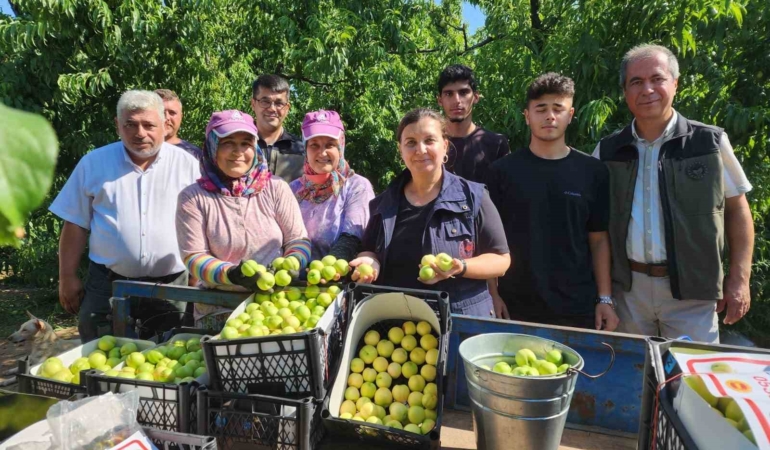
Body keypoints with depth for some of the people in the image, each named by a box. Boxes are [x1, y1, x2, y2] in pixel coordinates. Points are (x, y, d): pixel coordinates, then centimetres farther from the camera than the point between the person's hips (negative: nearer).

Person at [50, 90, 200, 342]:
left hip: (172, 285, 0)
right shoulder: (94, 163, 2)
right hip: (107, 284, 1)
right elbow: (76, 224, 5)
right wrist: (67, 277, 4)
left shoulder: (187, 164, -2)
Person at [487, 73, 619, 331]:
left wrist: (605, 299, 0)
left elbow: (598, 239, 4)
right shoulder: (504, 171, -3)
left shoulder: (592, 172, 1)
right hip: (516, 306, -1)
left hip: (577, 307, 1)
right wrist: (492, 296, -4)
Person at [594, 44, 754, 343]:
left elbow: (737, 209, 2)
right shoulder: (607, 150, 1)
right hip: (627, 287, 2)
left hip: (692, 288, -2)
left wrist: (739, 279, -3)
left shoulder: (710, 142, -3)